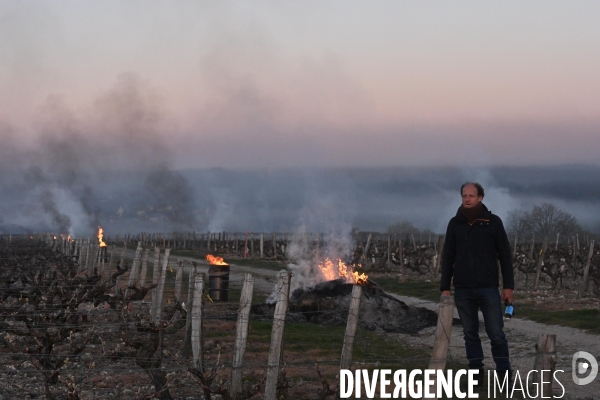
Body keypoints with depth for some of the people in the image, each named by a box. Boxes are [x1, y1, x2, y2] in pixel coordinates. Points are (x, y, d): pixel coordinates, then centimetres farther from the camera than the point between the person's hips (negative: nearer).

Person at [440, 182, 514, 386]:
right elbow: (447, 257, 10)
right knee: (470, 333, 7)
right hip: (463, 289, 2)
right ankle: (476, 372, 13)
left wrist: (508, 285, -2)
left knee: (496, 333, -3)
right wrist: (445, 287, 5)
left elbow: (505, 256, 3)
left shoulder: (493, 222, 2)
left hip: (488, 288, -2)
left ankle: (504, 374, 5)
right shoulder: (455, 223, 7)